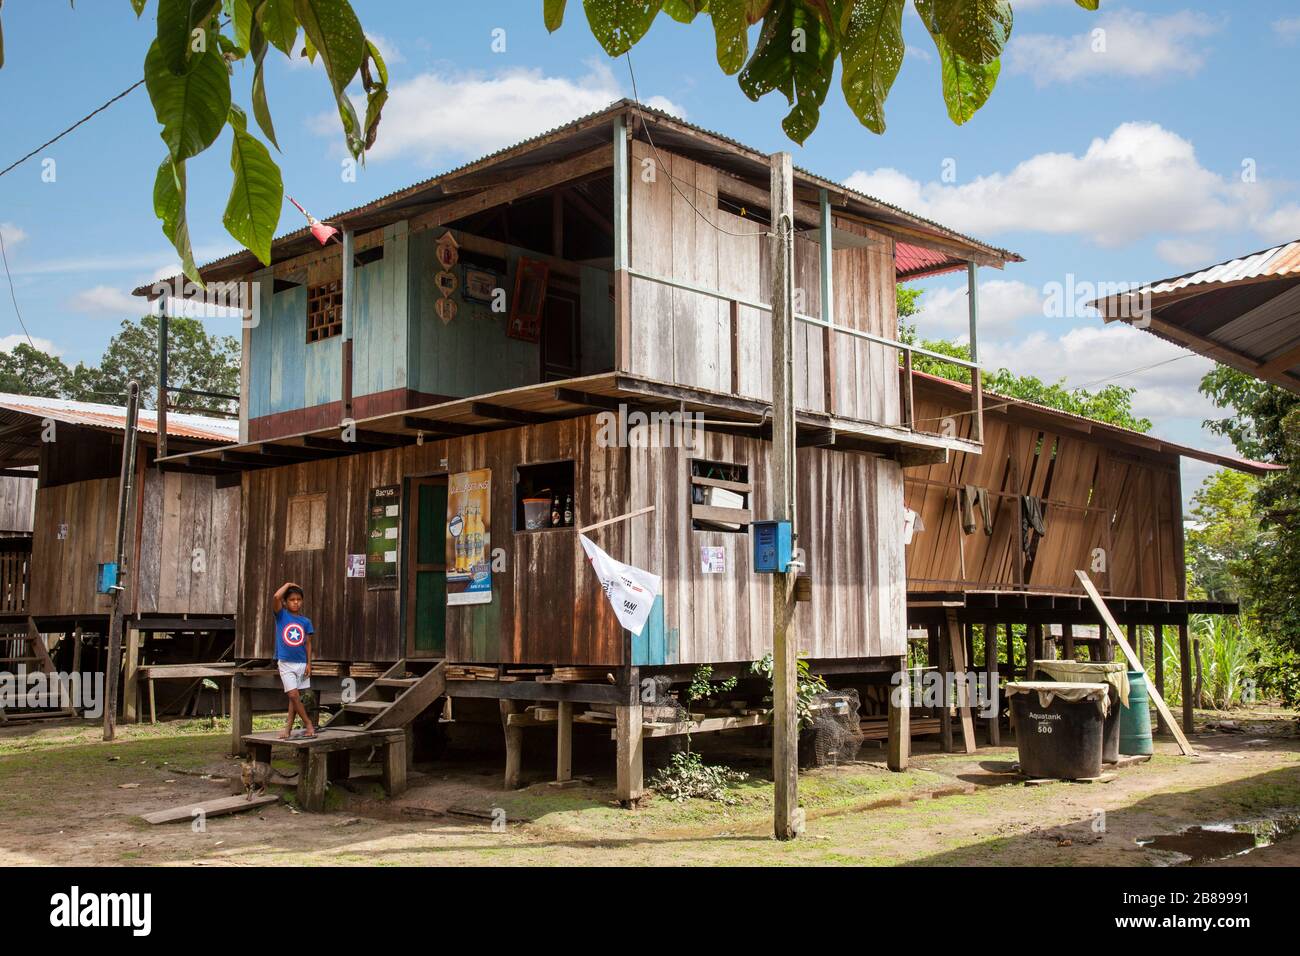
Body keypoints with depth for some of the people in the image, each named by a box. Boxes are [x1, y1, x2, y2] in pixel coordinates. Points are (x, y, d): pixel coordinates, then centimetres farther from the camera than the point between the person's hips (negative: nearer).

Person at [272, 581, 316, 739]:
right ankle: (308, 724, 1)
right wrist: (288, 584, -5)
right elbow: (276, 597, -19)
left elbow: (308, 644, 6)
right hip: (285, 663, -3)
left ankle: (289, 727, 14)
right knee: (293, 695, -9)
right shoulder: (282, 615, -2)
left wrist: (309, 664, 0)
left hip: (301, 663, 3)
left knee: (295, 697, 6)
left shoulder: (306, 621, 4)